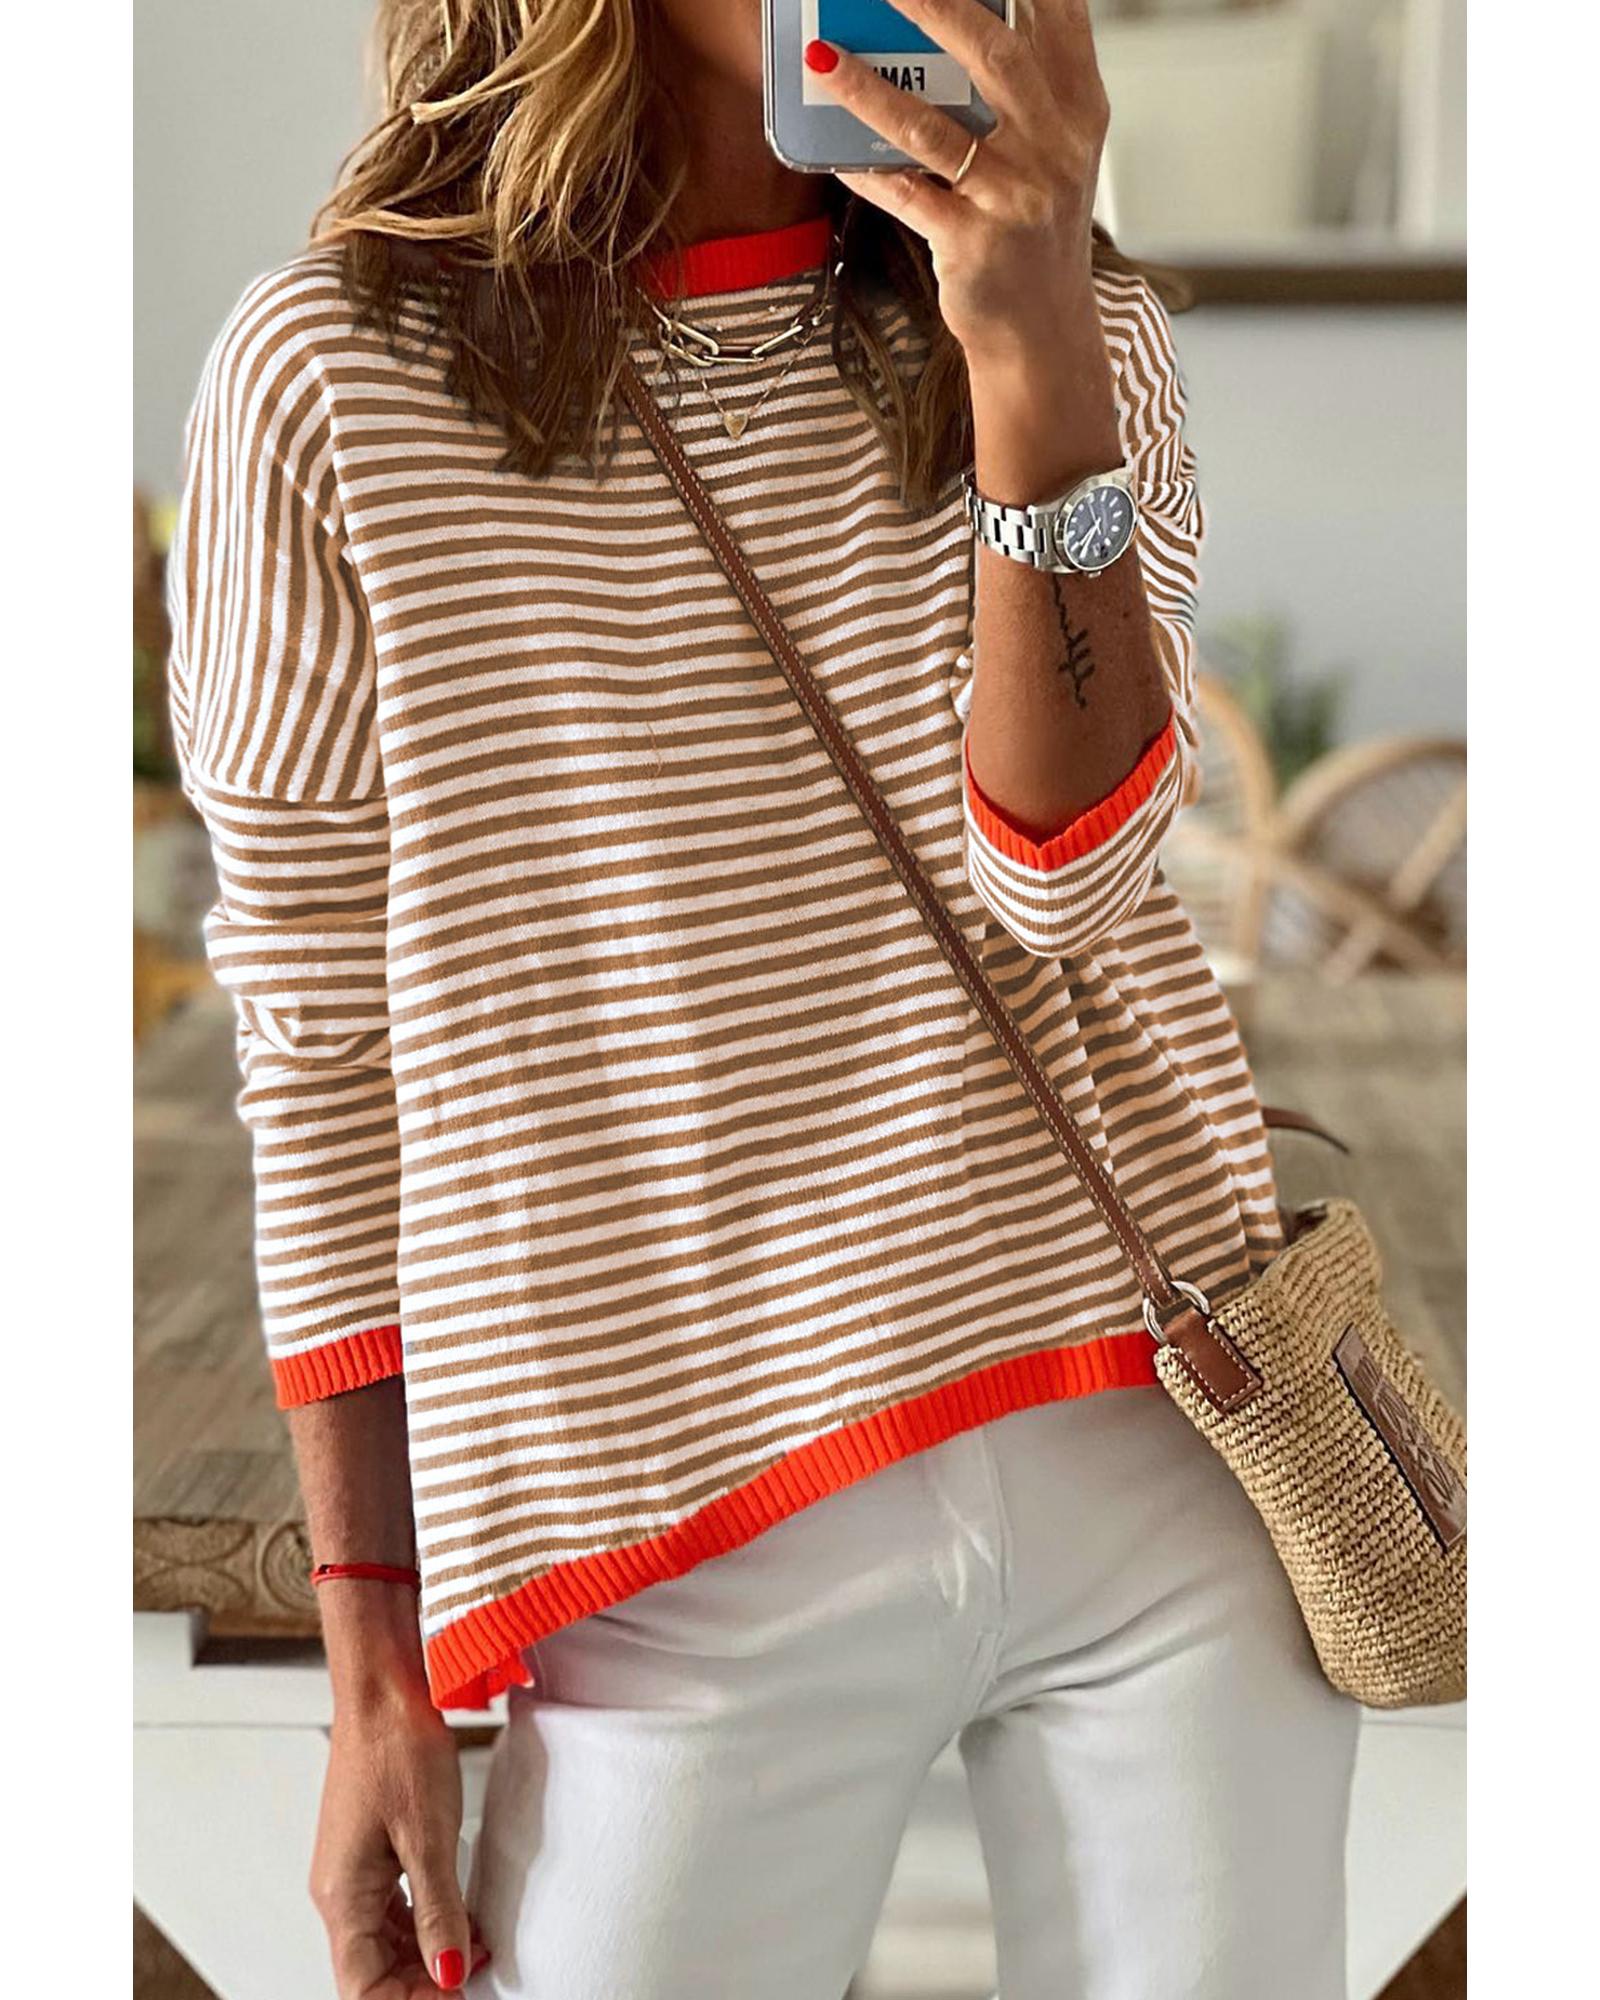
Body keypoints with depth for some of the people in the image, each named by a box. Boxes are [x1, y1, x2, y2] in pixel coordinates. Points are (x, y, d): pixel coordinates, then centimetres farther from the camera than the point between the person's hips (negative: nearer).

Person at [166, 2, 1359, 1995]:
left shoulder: (1086, 335, 6)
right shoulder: (340, 373, -2)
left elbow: (1062, 883, -8)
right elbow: (320, 1049, -1)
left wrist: (1037, 374, -21)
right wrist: (375, 1668, -1)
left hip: (1166, 1449, 3)